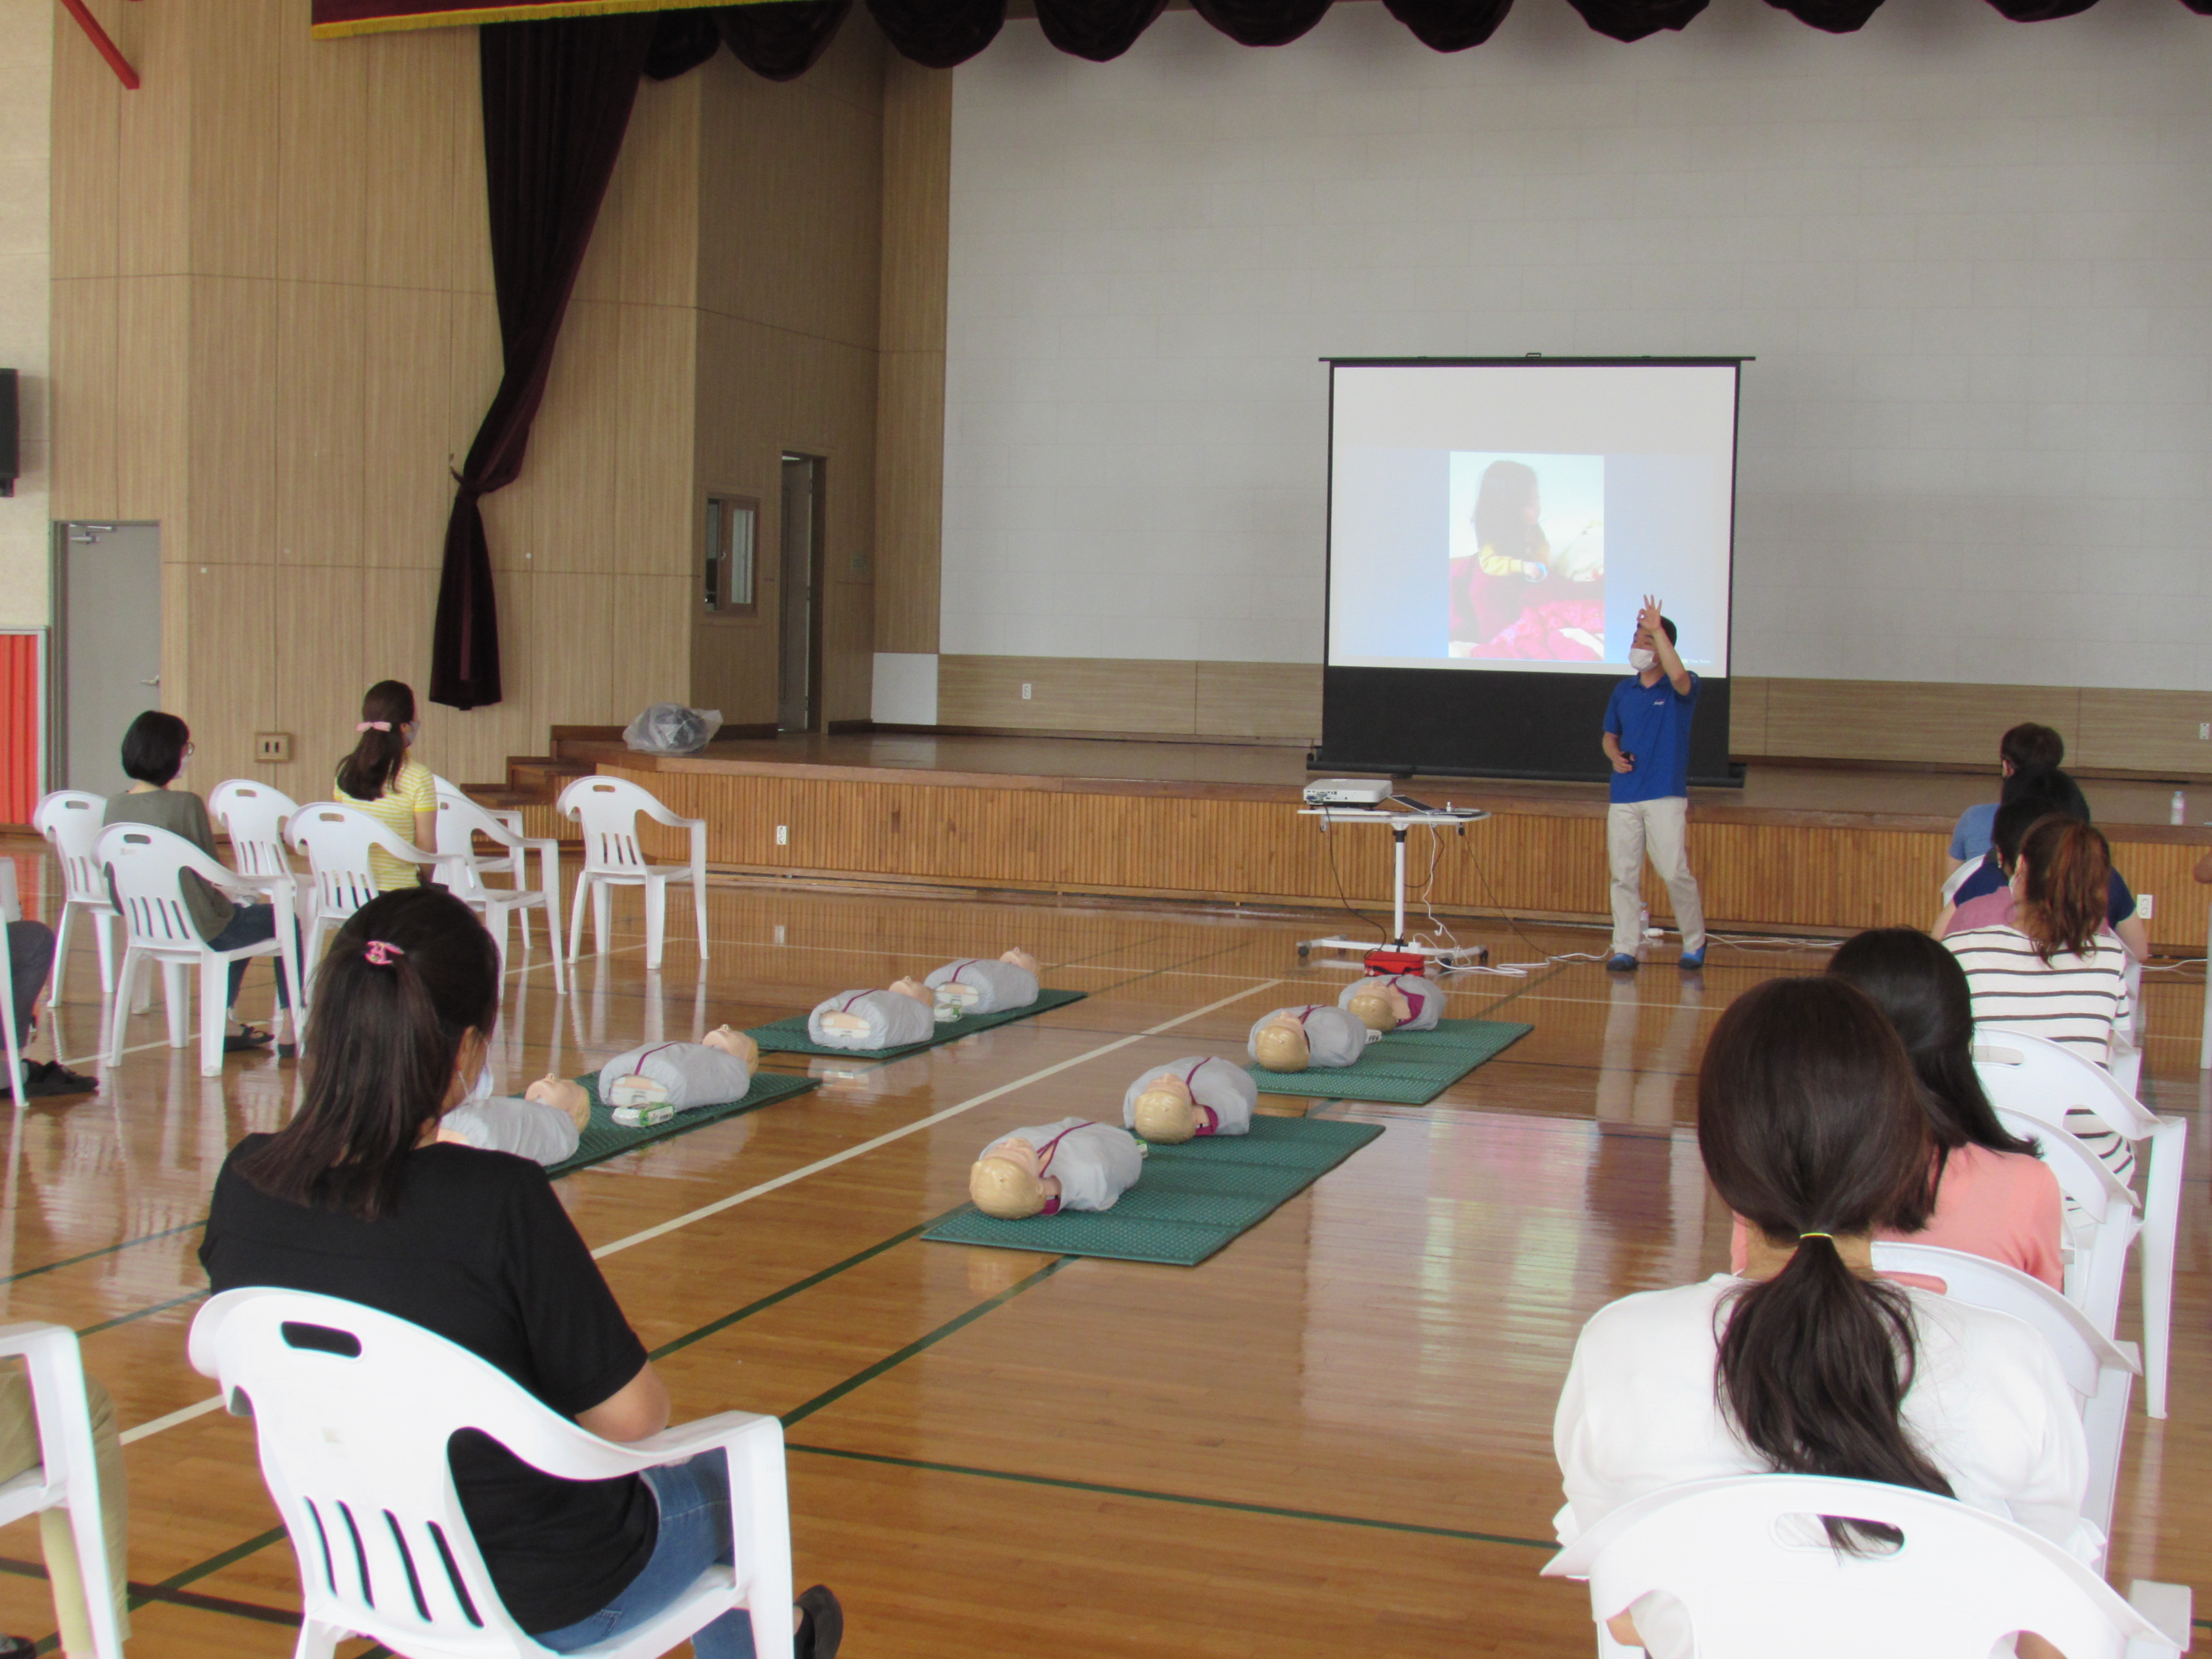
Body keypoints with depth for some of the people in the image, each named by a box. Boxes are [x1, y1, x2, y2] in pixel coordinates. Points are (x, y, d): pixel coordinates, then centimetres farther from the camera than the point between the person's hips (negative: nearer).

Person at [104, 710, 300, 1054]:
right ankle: (291, 1029, 17)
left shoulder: (115, 805, -3)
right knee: (286, 922, 16)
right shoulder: (186, 804, -23)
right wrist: (232, 893, 7)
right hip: (198, 929, -7)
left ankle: (226, 1022, 35)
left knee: (236, 913, 34)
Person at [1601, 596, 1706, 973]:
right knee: (1623, 875, 2)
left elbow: (1679, 676, -27)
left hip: (1666, 796, -5)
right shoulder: (1623, 691, 14)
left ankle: (1694, 945, 8)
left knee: (1675, 872, -9)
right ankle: (1624, 949, 7)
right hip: (1624, 796, 5)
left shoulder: (1683, 688, -2)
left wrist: (1657, 629, -24)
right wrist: (1615, 756, 0)